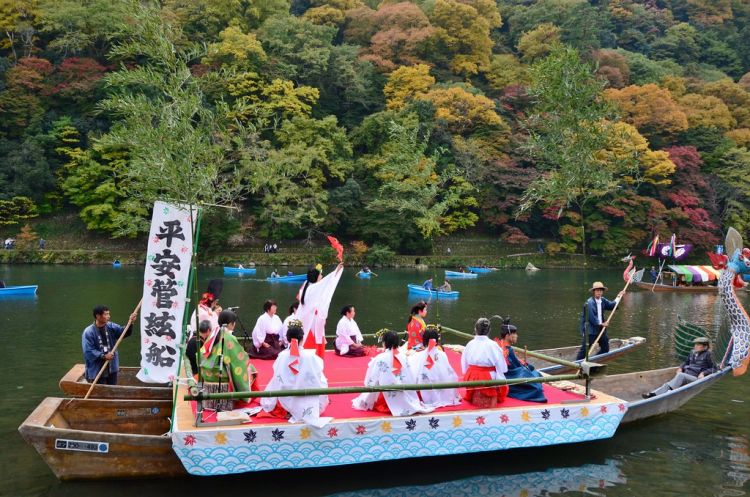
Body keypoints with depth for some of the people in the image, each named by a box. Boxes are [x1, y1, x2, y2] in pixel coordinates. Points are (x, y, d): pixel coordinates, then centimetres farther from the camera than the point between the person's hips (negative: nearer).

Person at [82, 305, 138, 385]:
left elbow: (124, 332, -7)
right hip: (97, 370, -6)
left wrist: (130, 322, -25)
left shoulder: (111, 326, 2)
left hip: (112, 368, 6)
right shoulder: (88, 332, -16)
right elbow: (88, 351, -19)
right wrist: (103, 356, -25)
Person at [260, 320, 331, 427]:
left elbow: (276, 381, -7)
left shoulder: (282, 356, -13)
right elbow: (320, 382, -11)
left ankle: (288, 412, 12)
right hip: (306, 403, -2)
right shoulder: (310, 356, -17)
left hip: (286, 402, 2)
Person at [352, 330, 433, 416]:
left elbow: (372, 382, -7)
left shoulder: (379, 359, -11)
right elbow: (411, 381, 3)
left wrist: (365, 403, 4)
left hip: (385, 402, -3)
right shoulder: (403, 357, -1)